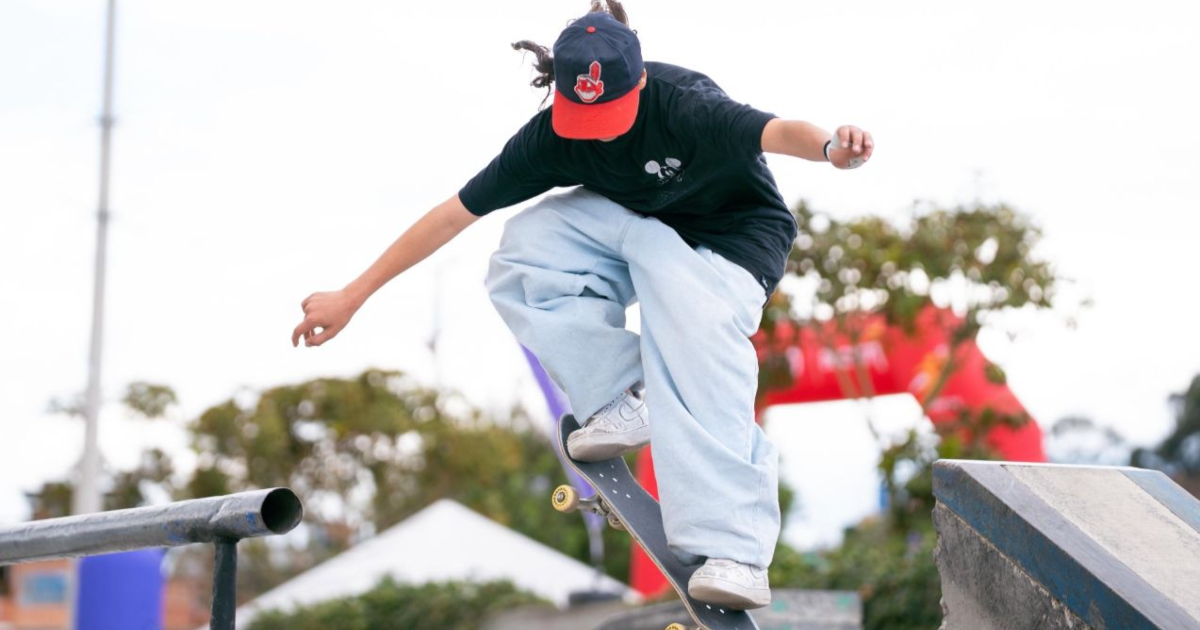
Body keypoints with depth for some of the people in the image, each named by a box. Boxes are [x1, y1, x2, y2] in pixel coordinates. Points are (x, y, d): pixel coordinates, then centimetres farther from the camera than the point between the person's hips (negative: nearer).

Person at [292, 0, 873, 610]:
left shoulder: (683, 105, -31)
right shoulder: (551, 134, -17)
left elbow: (774, 131, -51)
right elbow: (453, 214, -13)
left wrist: (830, 145, -76)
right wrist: (350, 298, -11)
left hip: (734, 236, -5)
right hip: (631, 224, 5)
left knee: (695, 333, -36)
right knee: (522, 244, -21)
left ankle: (731, 551, -43)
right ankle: (625, 400, -18)